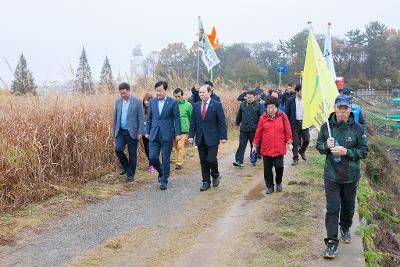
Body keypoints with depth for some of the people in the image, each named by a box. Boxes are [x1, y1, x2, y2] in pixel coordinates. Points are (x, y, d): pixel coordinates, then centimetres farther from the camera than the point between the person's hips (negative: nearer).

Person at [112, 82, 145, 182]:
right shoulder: (118, 101, 8)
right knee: (118, 149, -12)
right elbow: (115, 117, 13)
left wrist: (140, 132, -11)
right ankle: (124, 165, 16)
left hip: (132, 132, -3)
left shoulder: (137, 102, -6)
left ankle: (130, 174, 16)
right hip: (120, 131, 3)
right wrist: (114, 131, 9)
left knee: (132, 154, 2)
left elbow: (141, 118, -6)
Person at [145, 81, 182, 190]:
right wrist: (147, 132, 9)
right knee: (153, 157, 0)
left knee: (165, 159, 2)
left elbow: (177, 119, -3)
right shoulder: (152, 102, 7)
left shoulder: (173, 102, -4)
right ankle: (161, 172, 29)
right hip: (154, 135, 3)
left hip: (167, 135, -3)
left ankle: (164, 180, 16)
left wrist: (178, 133, -8)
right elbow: (149, 118, 12)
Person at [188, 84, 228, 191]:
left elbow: (222, 122, -6)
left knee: (211, 159, -9)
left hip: (212, 138, -4)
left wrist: (223, 136, -12)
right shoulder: (196, 106, 8)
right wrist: (191, 135, 1)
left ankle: (215, 175, 21)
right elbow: (193, 122, 10)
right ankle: (206, 182, 21)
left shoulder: (217, 105, -4)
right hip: (200, 138, 4)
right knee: (203, 161, 8)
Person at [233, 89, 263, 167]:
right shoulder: (242, 104, 3)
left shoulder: (258, 105, -5)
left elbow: (261, 116, -4)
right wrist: (237, 123, 18)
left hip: (254, 129, -1)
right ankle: (238, 161, -3)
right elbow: (239, 115, 15)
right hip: (243, 129, 1)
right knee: (242, 145, -1)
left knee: (254, 145, 13)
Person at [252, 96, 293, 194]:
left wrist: (289, 143, -2)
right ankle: (270, 186, 25)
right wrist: (255, 145, 7)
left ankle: (279, 183, 26)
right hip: (266, 148, 1)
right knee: (267, 168, 7)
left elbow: (287, 130, 2)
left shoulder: (282, 116, -2)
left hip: (279, 148, -1)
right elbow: (258, 133, 4)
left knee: (279, 167, -1)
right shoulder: (263, 118, 0)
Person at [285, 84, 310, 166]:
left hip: (304, 122, 2)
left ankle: (302, 151, 31)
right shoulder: (291, 100, -2)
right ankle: (295, 158, 13)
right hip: (295, 123, -1)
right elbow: (287, 113, 1)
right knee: (295, 142, 2)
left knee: (306, 140, 0)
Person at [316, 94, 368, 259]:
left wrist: (346, 151, -21)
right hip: (331, 176, 0)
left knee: (348, 207, 19)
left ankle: (345, 229, 46)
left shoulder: (358, 129, -9)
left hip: (350, 176, 1)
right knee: (332, 209, -2)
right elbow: (319, 146, 6)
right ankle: (331, 242, 5)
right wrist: (326, 145, -16)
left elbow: (364, 151, -6)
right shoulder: (326, 126, -4)